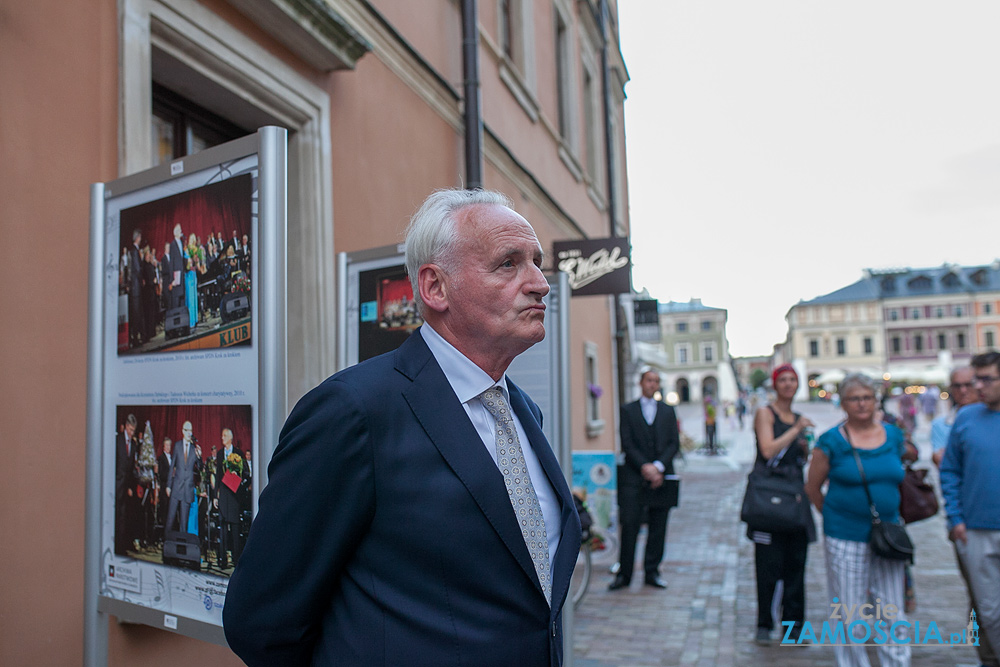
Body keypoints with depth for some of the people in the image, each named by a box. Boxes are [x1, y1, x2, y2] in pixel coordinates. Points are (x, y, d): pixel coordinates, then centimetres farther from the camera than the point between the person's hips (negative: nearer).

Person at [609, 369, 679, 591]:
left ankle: (652, 572, 17)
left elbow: (674, 443, 5)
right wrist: (644, 467, -14)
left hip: (661, 476, 3)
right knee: (629, 526, -5)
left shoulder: (668, 411, 13)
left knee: (658, 527, 6)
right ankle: (624, 574, 4)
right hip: (634, 478, -2)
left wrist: (658, 466, -10)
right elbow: (627, 444, -2)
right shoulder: (628, 410, 6)